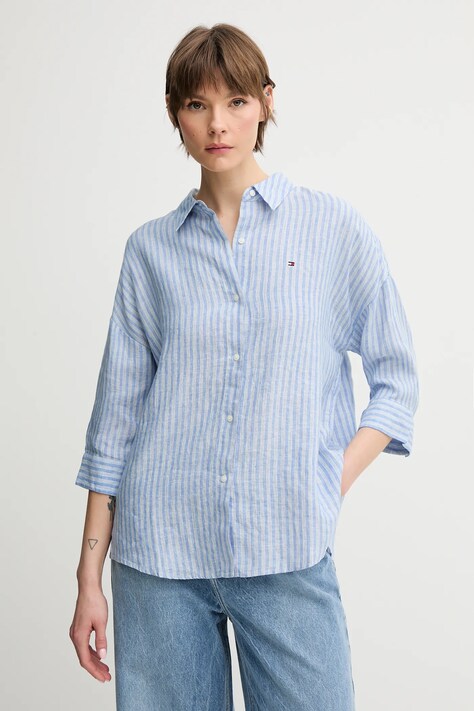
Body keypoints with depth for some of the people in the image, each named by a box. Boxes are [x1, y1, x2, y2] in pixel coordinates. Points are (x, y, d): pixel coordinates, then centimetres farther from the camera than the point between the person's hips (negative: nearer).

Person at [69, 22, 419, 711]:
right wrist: (90, 577, 5)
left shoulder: (337, 228, 3)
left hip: (288, 557, -1)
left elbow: (396, 382, 7)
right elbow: (117, 415, 7)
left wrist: (327, 490, -6)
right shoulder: (151, 248, 6)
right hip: (157, 554, 2)